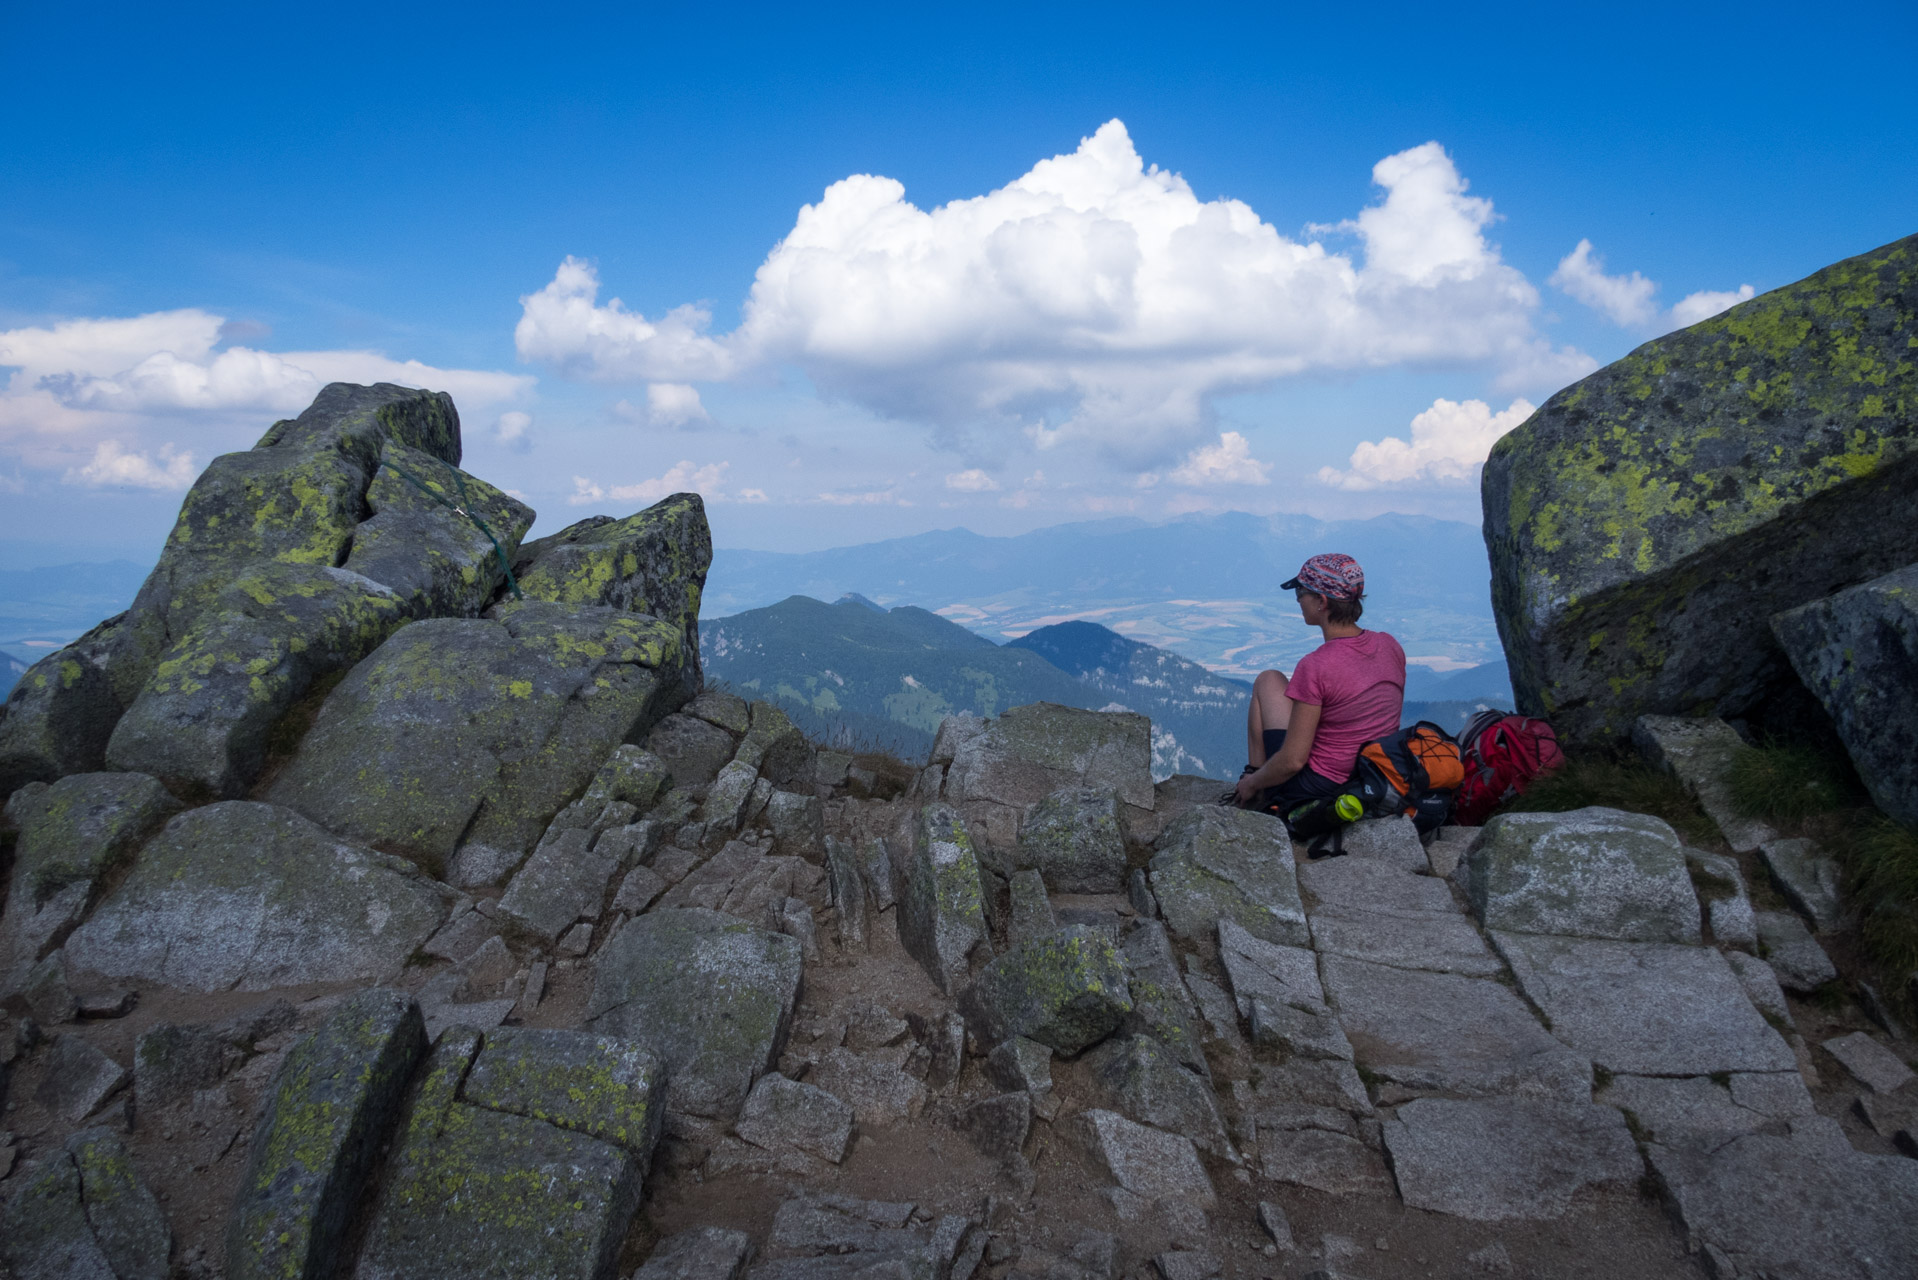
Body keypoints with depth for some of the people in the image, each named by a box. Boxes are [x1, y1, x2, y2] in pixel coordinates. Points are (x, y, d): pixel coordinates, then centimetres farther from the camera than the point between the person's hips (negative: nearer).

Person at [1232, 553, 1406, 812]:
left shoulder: (1315, 667, -24)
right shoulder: (1391, 646, -3)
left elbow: (1292, 761, -20)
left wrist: (1251, 783, -2)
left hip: (1322, 788, -7)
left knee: (1268, 681, 9)